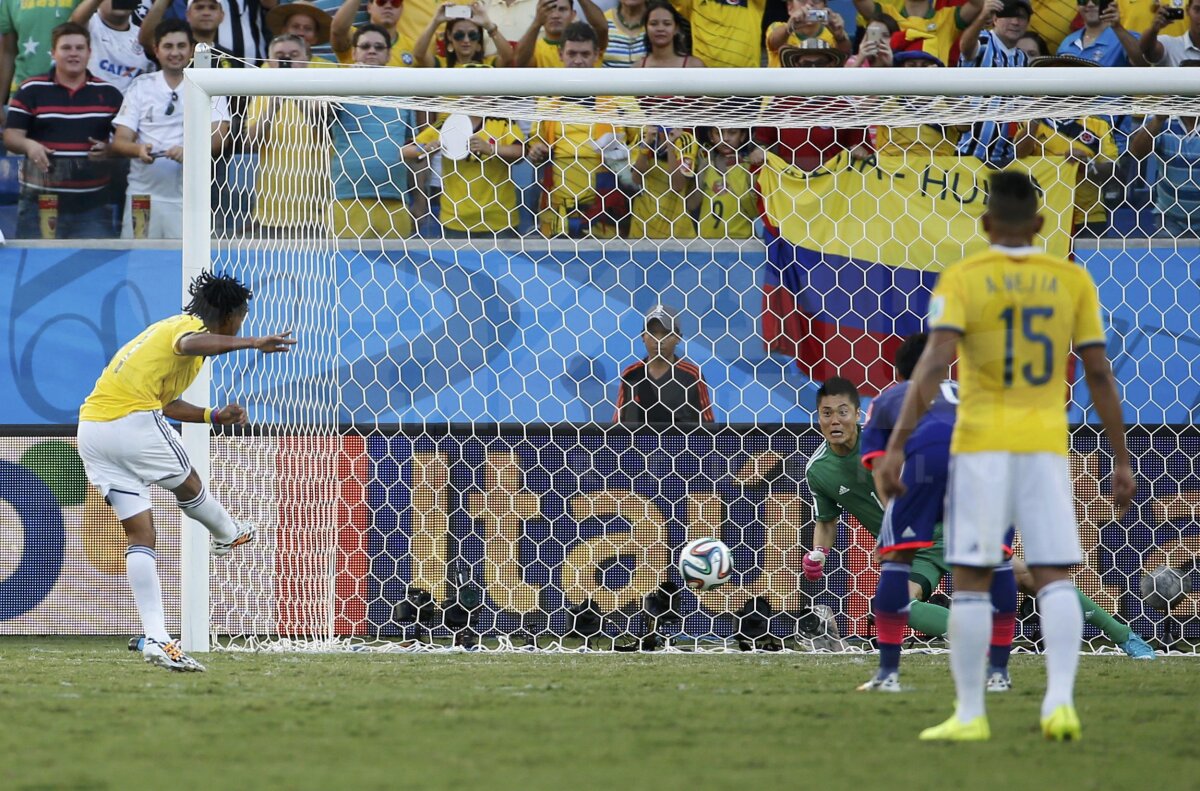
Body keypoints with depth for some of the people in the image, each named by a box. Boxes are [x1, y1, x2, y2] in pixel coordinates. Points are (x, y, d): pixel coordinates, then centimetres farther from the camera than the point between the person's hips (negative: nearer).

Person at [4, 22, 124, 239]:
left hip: (93, 205, 2)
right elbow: (11, 136, 0)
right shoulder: (31, 91, 4)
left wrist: (108, 149, -9)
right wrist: (28, 145, -22)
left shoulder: (108, 94, 10)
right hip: (40, 201, -2)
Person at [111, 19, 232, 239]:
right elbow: (119, 142, 5)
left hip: (188, 198, -2)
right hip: (142, 194, 2)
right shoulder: (140, 87, 10)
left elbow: (219, 137, -8)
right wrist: (138, 149, -18)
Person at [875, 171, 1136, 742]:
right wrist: (1122, 460, 9)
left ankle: (970, 715, 2)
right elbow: (1099, 374, 4)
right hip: (1047, 447, 2)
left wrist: (896, 446, -17)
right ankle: (1060, 700, -15)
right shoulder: (1072, 281, 5)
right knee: (1054, 577, 2)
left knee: (970, 580, 3)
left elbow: (933, 365, -15)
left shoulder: (962, 278, -4)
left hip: (981, 444, -2)